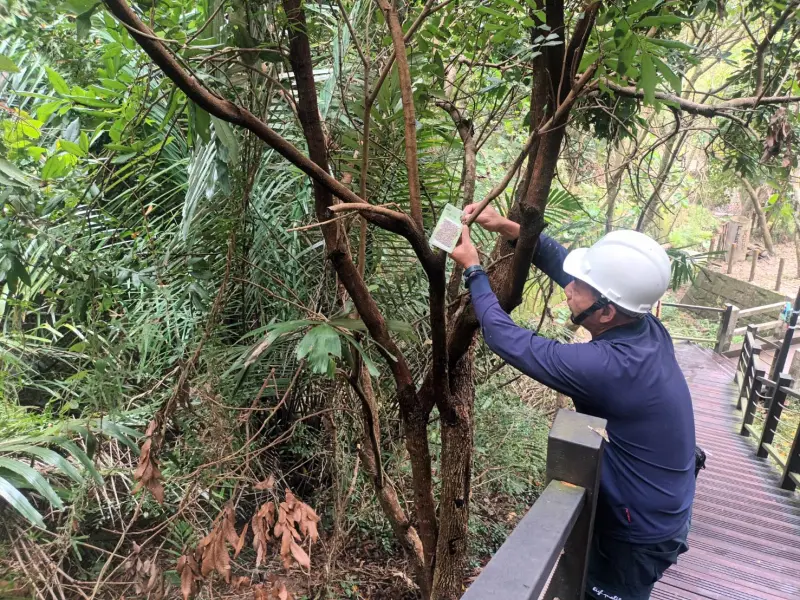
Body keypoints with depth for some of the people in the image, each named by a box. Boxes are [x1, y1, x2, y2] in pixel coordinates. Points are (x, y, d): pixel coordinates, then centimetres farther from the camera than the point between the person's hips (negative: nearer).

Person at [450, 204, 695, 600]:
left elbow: (505, 339, -27)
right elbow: (563, 264, -5)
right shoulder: (645, 328, -12)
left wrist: (473, 270, -16)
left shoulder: (605, 366, -37)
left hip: (640, 535, -7)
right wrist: (508, 228, -10)